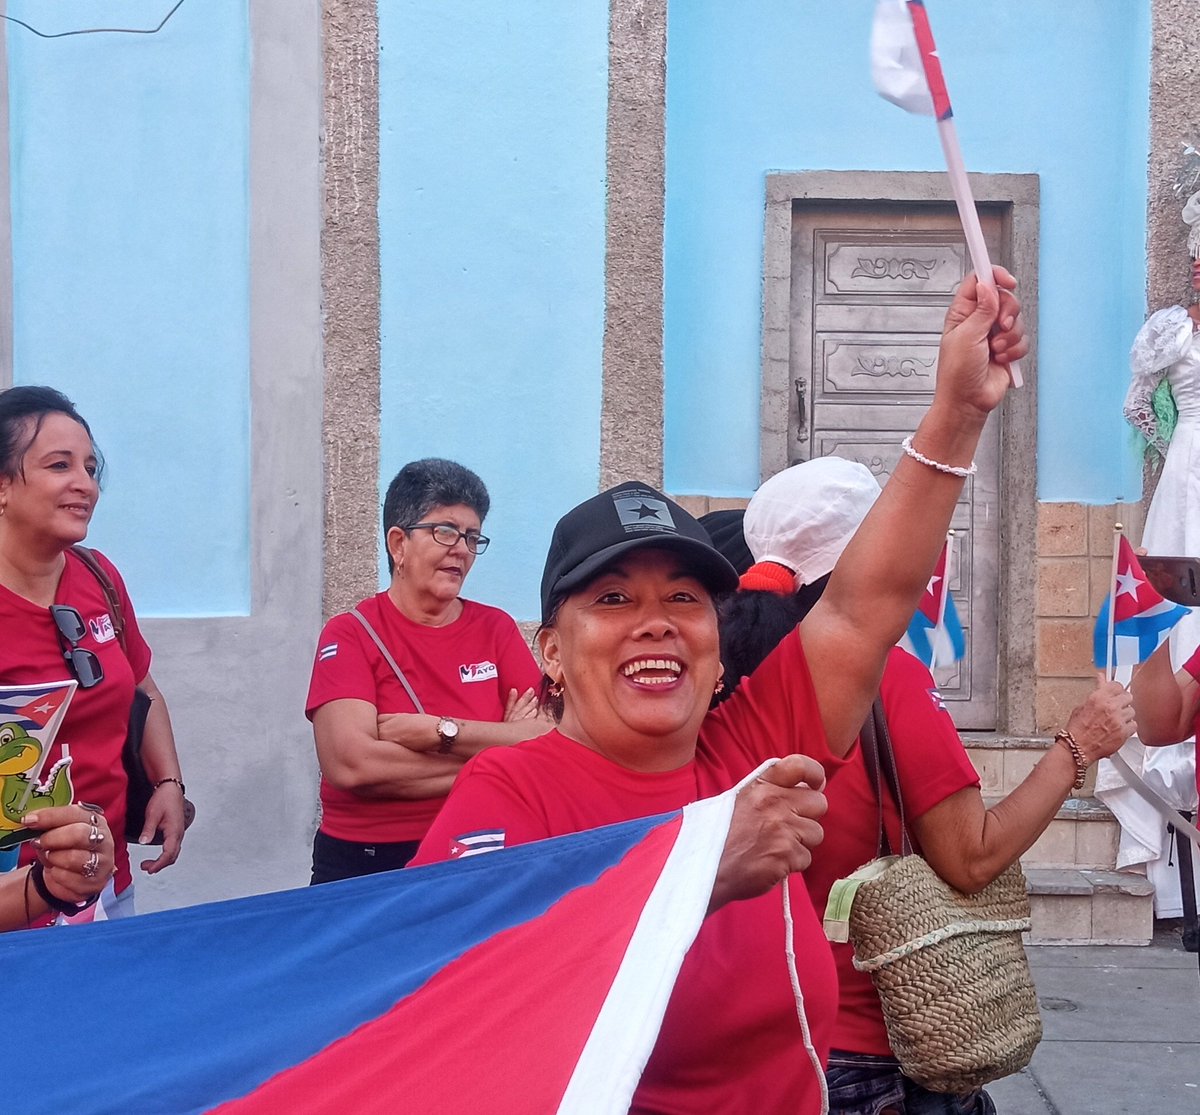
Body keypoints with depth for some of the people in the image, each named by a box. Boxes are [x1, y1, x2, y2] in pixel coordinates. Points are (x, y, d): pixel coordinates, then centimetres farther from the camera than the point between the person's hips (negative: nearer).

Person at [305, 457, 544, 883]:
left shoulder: (496, 629, 9)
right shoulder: (350, 635, -1)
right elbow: (351, 766, -15)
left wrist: (438, 732, -14)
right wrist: (495, 745, -9)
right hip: (364, 865, -2)